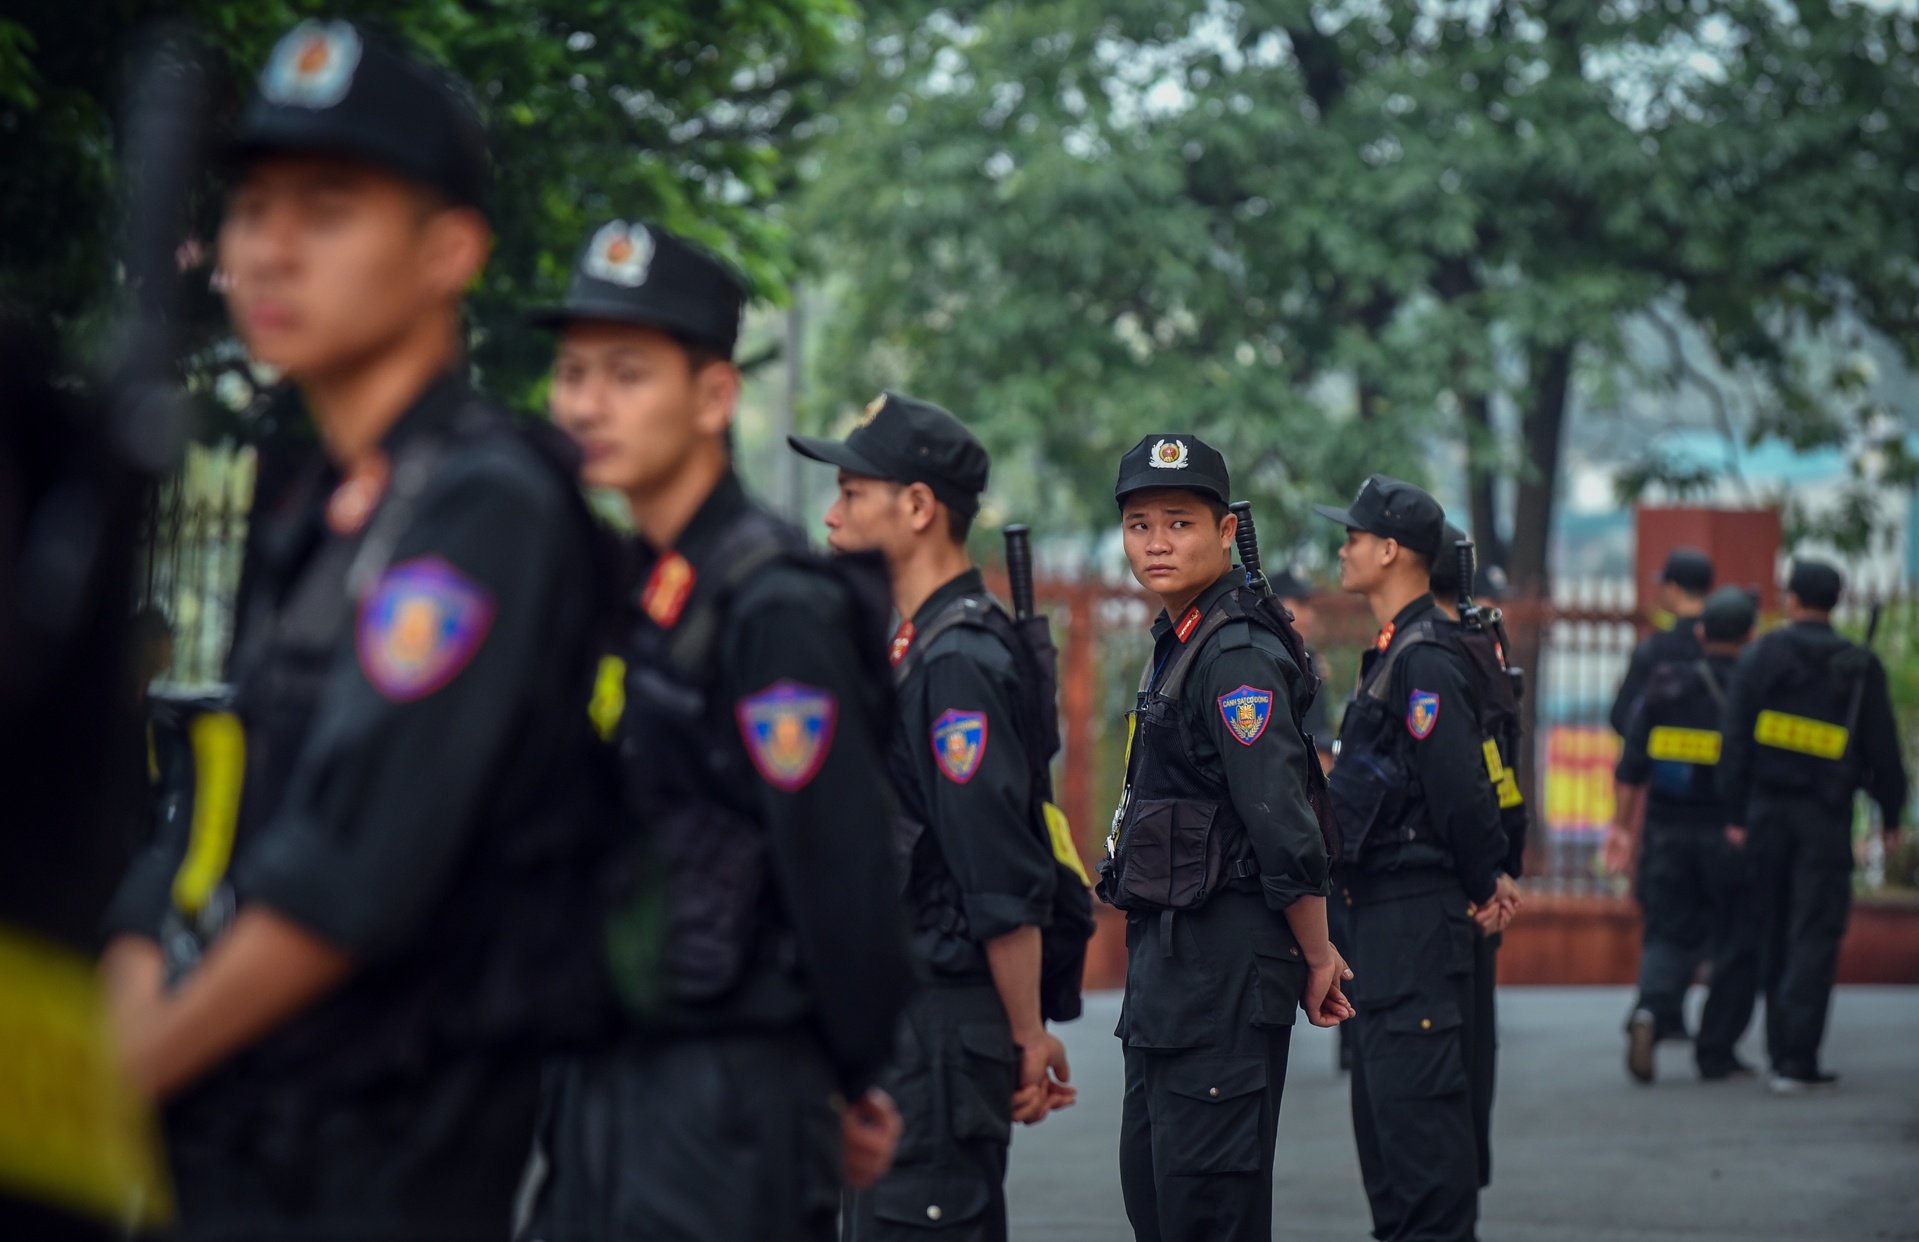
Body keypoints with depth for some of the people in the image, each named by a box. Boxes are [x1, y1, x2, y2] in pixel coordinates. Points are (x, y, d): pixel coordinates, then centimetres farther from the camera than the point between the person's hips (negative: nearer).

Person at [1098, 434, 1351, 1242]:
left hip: (1226, 962, -10)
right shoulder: (1176, 643, 14)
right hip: (1168, 949, 10)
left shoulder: (1237, 656, -17)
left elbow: (1284, 826, -20)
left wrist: (1316, 957, -13)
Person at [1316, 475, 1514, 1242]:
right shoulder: (1396, 653, 16)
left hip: (1418, 919, -11)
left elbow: (1461, 789, -21)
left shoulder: (1425, 661, -17)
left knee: (1416, 1103, -9)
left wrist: (1483, 888, -10)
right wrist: (1486, 883, 12)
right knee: (1383, 1103, 15)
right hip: (1385, 917, 11)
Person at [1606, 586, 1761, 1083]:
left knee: (1668, 934, 8)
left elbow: (1631, 765, 4)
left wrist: (1623, 824, 11)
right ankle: (1716, 1053, 7)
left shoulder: (1664, 686, 3)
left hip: (1668, 832, 3)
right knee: (1736, 947, 7)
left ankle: (1652, 1009, -20)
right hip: (1732, 836, -3)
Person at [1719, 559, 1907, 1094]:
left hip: (1767, 808, 2)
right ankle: (1796, 1060, -11)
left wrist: (1735, 813, -2)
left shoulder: (1761, 656, -1)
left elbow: (1735, 738, -4)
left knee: (1774, 934, 13)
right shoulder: (1860, 667, -1)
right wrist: (1891, 813, 12)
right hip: (1825, 815, -2)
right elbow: (1882, 748, 1)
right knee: (1815, 937, -2)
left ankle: (1782, 1053, 19)